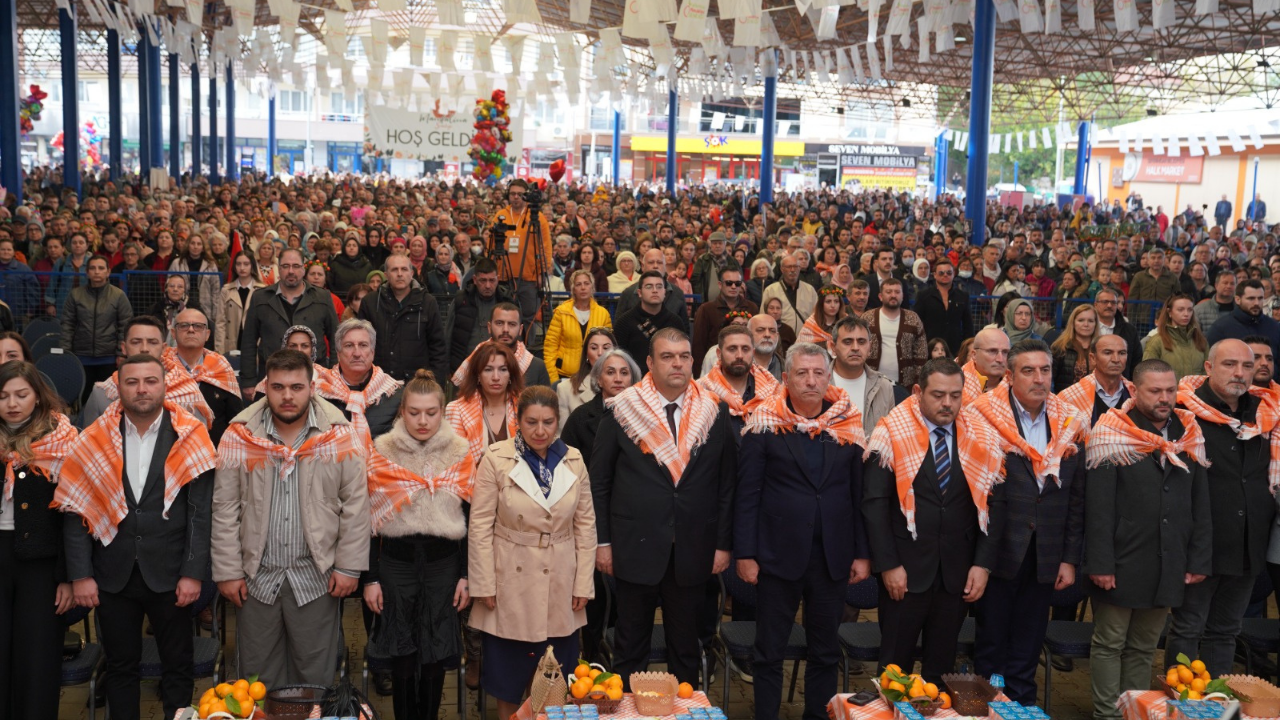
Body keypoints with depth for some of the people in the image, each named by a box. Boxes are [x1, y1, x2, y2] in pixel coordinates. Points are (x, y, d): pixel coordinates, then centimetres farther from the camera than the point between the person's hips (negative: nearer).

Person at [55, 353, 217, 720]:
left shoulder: (189, 438, -5)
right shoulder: (94, 440, -1)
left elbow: (201, 513, -6)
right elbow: (74, 512, -1)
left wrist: (193, 573, -10)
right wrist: (80, 575, -6)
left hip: (169, 575, -1)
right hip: (113, 576, 2)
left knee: (177, 666, 10)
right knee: (120, 666, 14)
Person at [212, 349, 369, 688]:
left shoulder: (341, 436, -6)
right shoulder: (239, 437, -3)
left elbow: (356, 505, -3)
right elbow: (225, 510, 0)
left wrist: (349, 567, -5)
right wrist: (228, 571, -1)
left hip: (317, 578, -1)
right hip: (257, 576, 1)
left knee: (315, 679, 10)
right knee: (257, 681, 13)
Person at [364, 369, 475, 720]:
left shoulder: (460, 455, 0)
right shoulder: (382, 454, -2)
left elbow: (469, 520, 4)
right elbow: (371, 521, 0)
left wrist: (466, 575, 1)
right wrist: (370, 579, -2)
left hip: (443, 563, 1)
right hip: (396, 563, -1)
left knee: (436, 657, 7)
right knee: (402, 657, 5)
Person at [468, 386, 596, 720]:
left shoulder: (574, 461, -1)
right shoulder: (496, 459, -10)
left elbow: (585, 524, 4)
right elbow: (480, 525, -7)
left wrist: (583, 582, 2)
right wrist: (484, 584, -8)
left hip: (560, 583, 3)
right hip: (511, 581, -2)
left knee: (557, 676, 12)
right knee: (508, 671, 10)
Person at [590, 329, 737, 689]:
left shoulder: (715, 413, 2)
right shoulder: (622, 409, -2)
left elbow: (727, 483, 5)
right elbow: (599, 481, 1)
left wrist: (723, 544, 2)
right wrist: (602, 541, -2)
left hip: (693, 551, 2)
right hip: (636, 548, -1)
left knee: (685, 646, 13)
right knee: (630, 646, 10)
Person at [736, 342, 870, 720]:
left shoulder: (848, 427, 3)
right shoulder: (765, 426, -5)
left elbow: (859, 495, 6)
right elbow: (747, 494, -4)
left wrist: (862, 554, 3)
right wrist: (745, 554, -8)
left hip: (833, 558, 3)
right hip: (778, 556, -3)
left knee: (826, 652, 13)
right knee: (769, 652, 8)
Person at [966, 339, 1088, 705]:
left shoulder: (1071, 425, 4)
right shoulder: (984, 418, -8)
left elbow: (1077, 497, 6)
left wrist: (1070, 558, 4)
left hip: (1045, 559, 3)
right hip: (999, 551, -3)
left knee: (1028, 647, 13)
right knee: (991, 643, 8)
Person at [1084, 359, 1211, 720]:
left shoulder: (1189, 435, 7)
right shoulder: (1113, 433, -8)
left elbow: (1200, 504, 10)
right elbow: (1098, 505, -11)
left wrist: (1200, 559, 5)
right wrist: (1100, 563, -15)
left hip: (1168, 565, 4)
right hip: (1122, 563, -4)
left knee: (1144, 647, 13)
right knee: (1109, 644, 5)